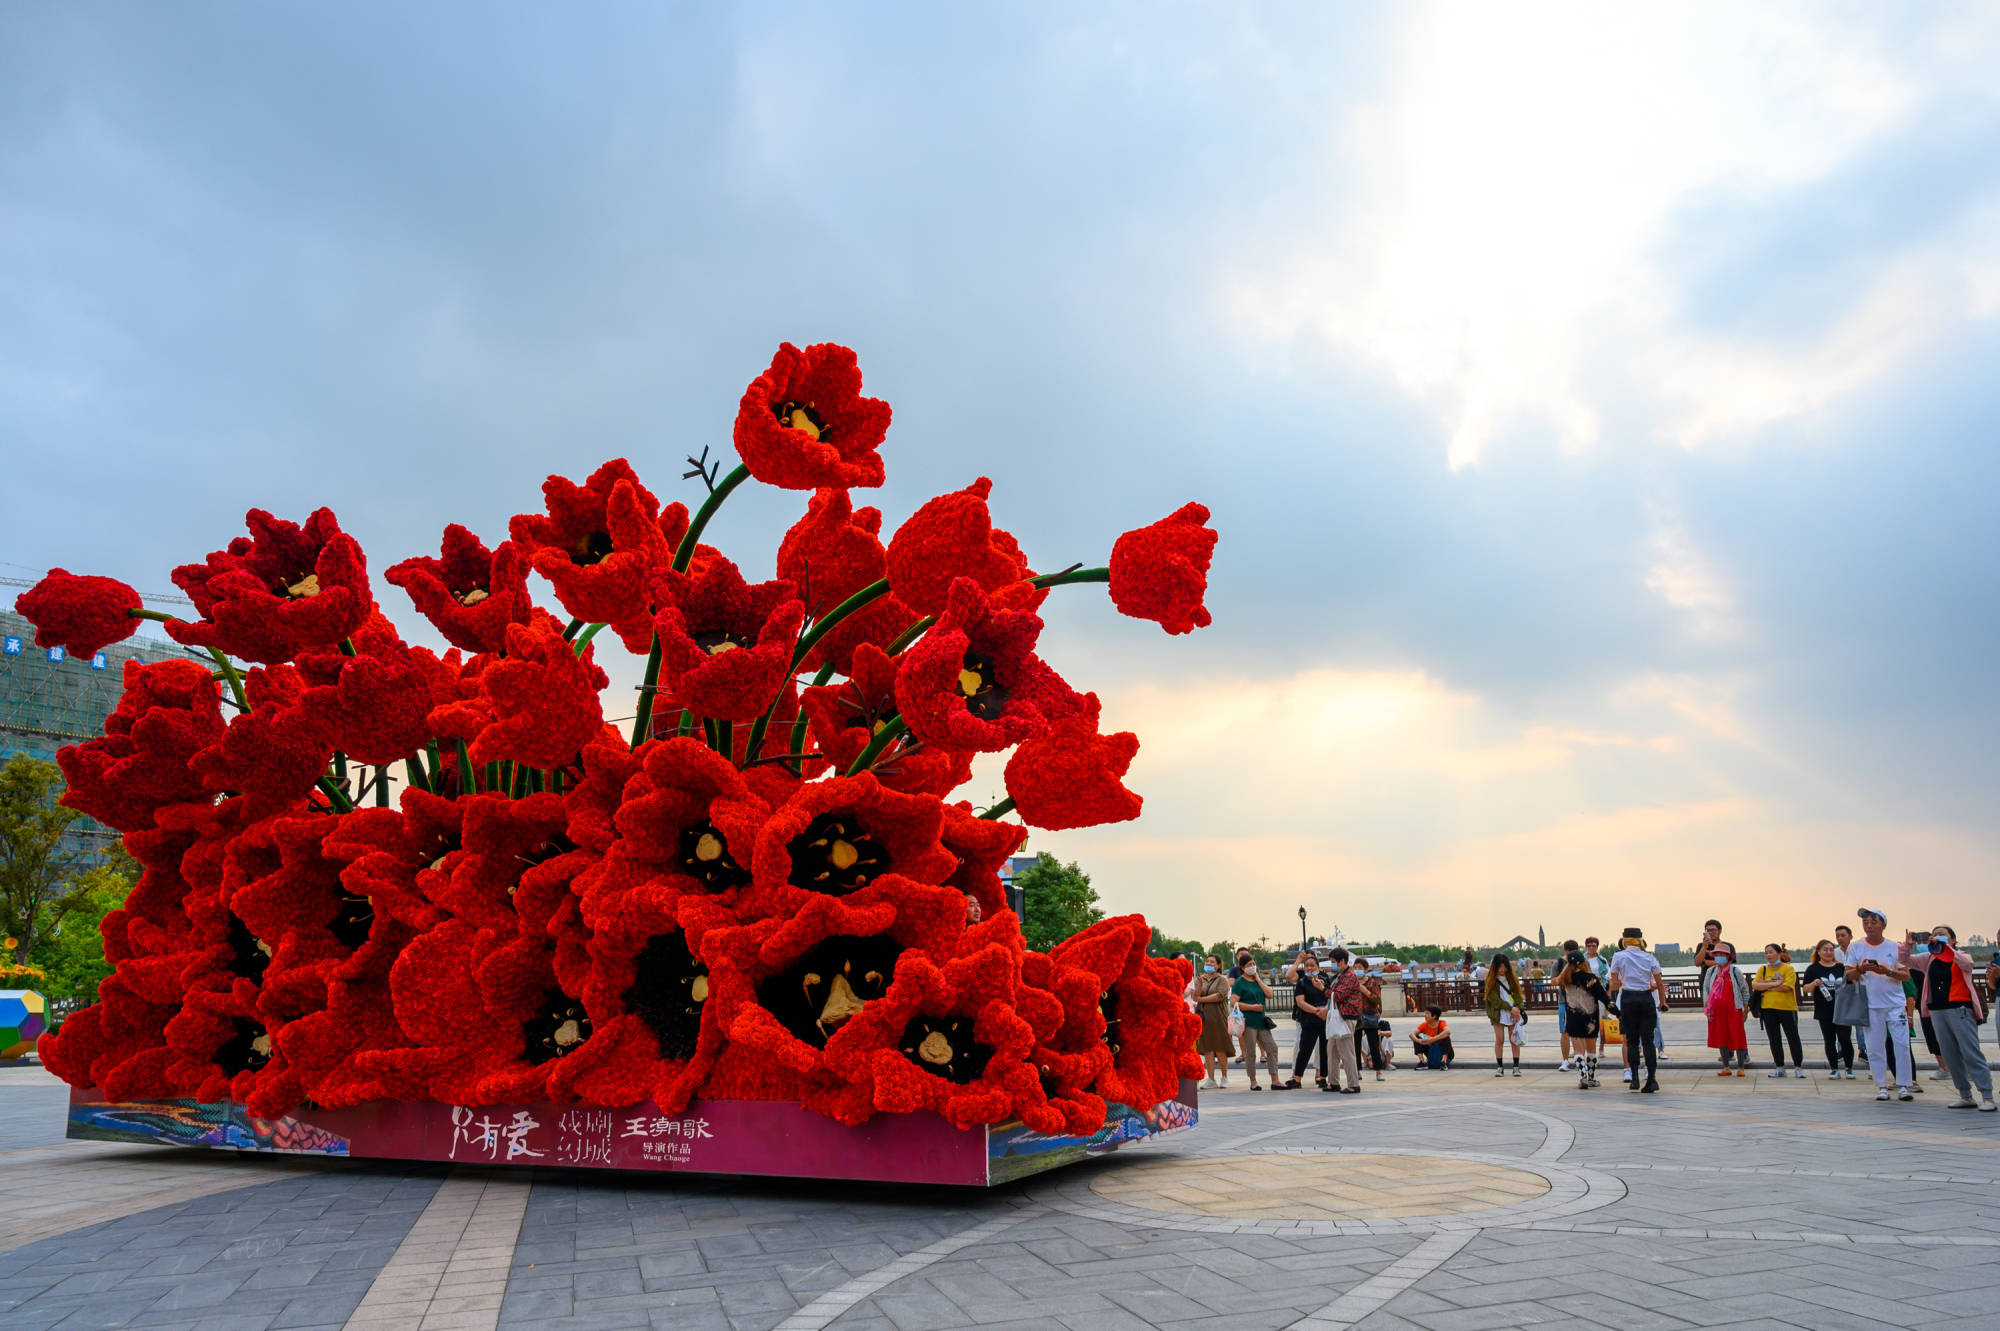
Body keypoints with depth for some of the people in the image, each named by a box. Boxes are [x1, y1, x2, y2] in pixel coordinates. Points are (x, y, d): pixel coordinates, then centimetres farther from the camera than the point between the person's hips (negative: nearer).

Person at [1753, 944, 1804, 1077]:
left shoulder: (1788, 968, -5)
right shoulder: (1762, 969, 8)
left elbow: (1786, 987, -17)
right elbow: (1755, 986, -4)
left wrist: (1766, 987, -9)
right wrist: (1774, 983, -14)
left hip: (1787, 1008, -4)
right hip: (1768, 1008, 4)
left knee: (1793, 1038, 2)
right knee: (1774, 1039, 8)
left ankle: (1798, 1067, 13)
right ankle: (1779, 1067, 17)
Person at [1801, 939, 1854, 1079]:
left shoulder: (1842, 967, 7)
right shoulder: (1813, 969, 2)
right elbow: (1806, 989, 0)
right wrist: (1813, 984, -21)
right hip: (1824, 1012, 0)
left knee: (1845, 1039, 0)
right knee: (1829, 1041, 4)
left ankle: (1849, 1068, 13)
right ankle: (1834, 1070, 12)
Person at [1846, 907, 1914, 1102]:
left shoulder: (1894, 947, 3)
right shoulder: (1855, 948, 5)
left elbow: (1906, 975, -1)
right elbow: (1849, 976, 2)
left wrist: (1887, 971, -19)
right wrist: (1860, 969, -19)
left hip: (1895, 1004, -1)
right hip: (1870, 1005, 1)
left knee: (1902, 1044, -5)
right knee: (1875, 1047, 2)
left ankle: (1903, 1086, 5)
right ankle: (1881, 1086, 10)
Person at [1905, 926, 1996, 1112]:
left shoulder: (1962, 955, 3)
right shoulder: (1929, 959, 15)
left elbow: (1967, 964, -18)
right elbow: (1906, 960, 11)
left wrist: (1944, 946, -28)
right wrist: (1907, 943, -8)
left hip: (1959, 1009, -5)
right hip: (1937, 1011, 5)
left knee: (1971, 1053, -9)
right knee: (1950, 1056, 8)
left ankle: (1987, 1097, -7)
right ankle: (1965, 1096, 15)